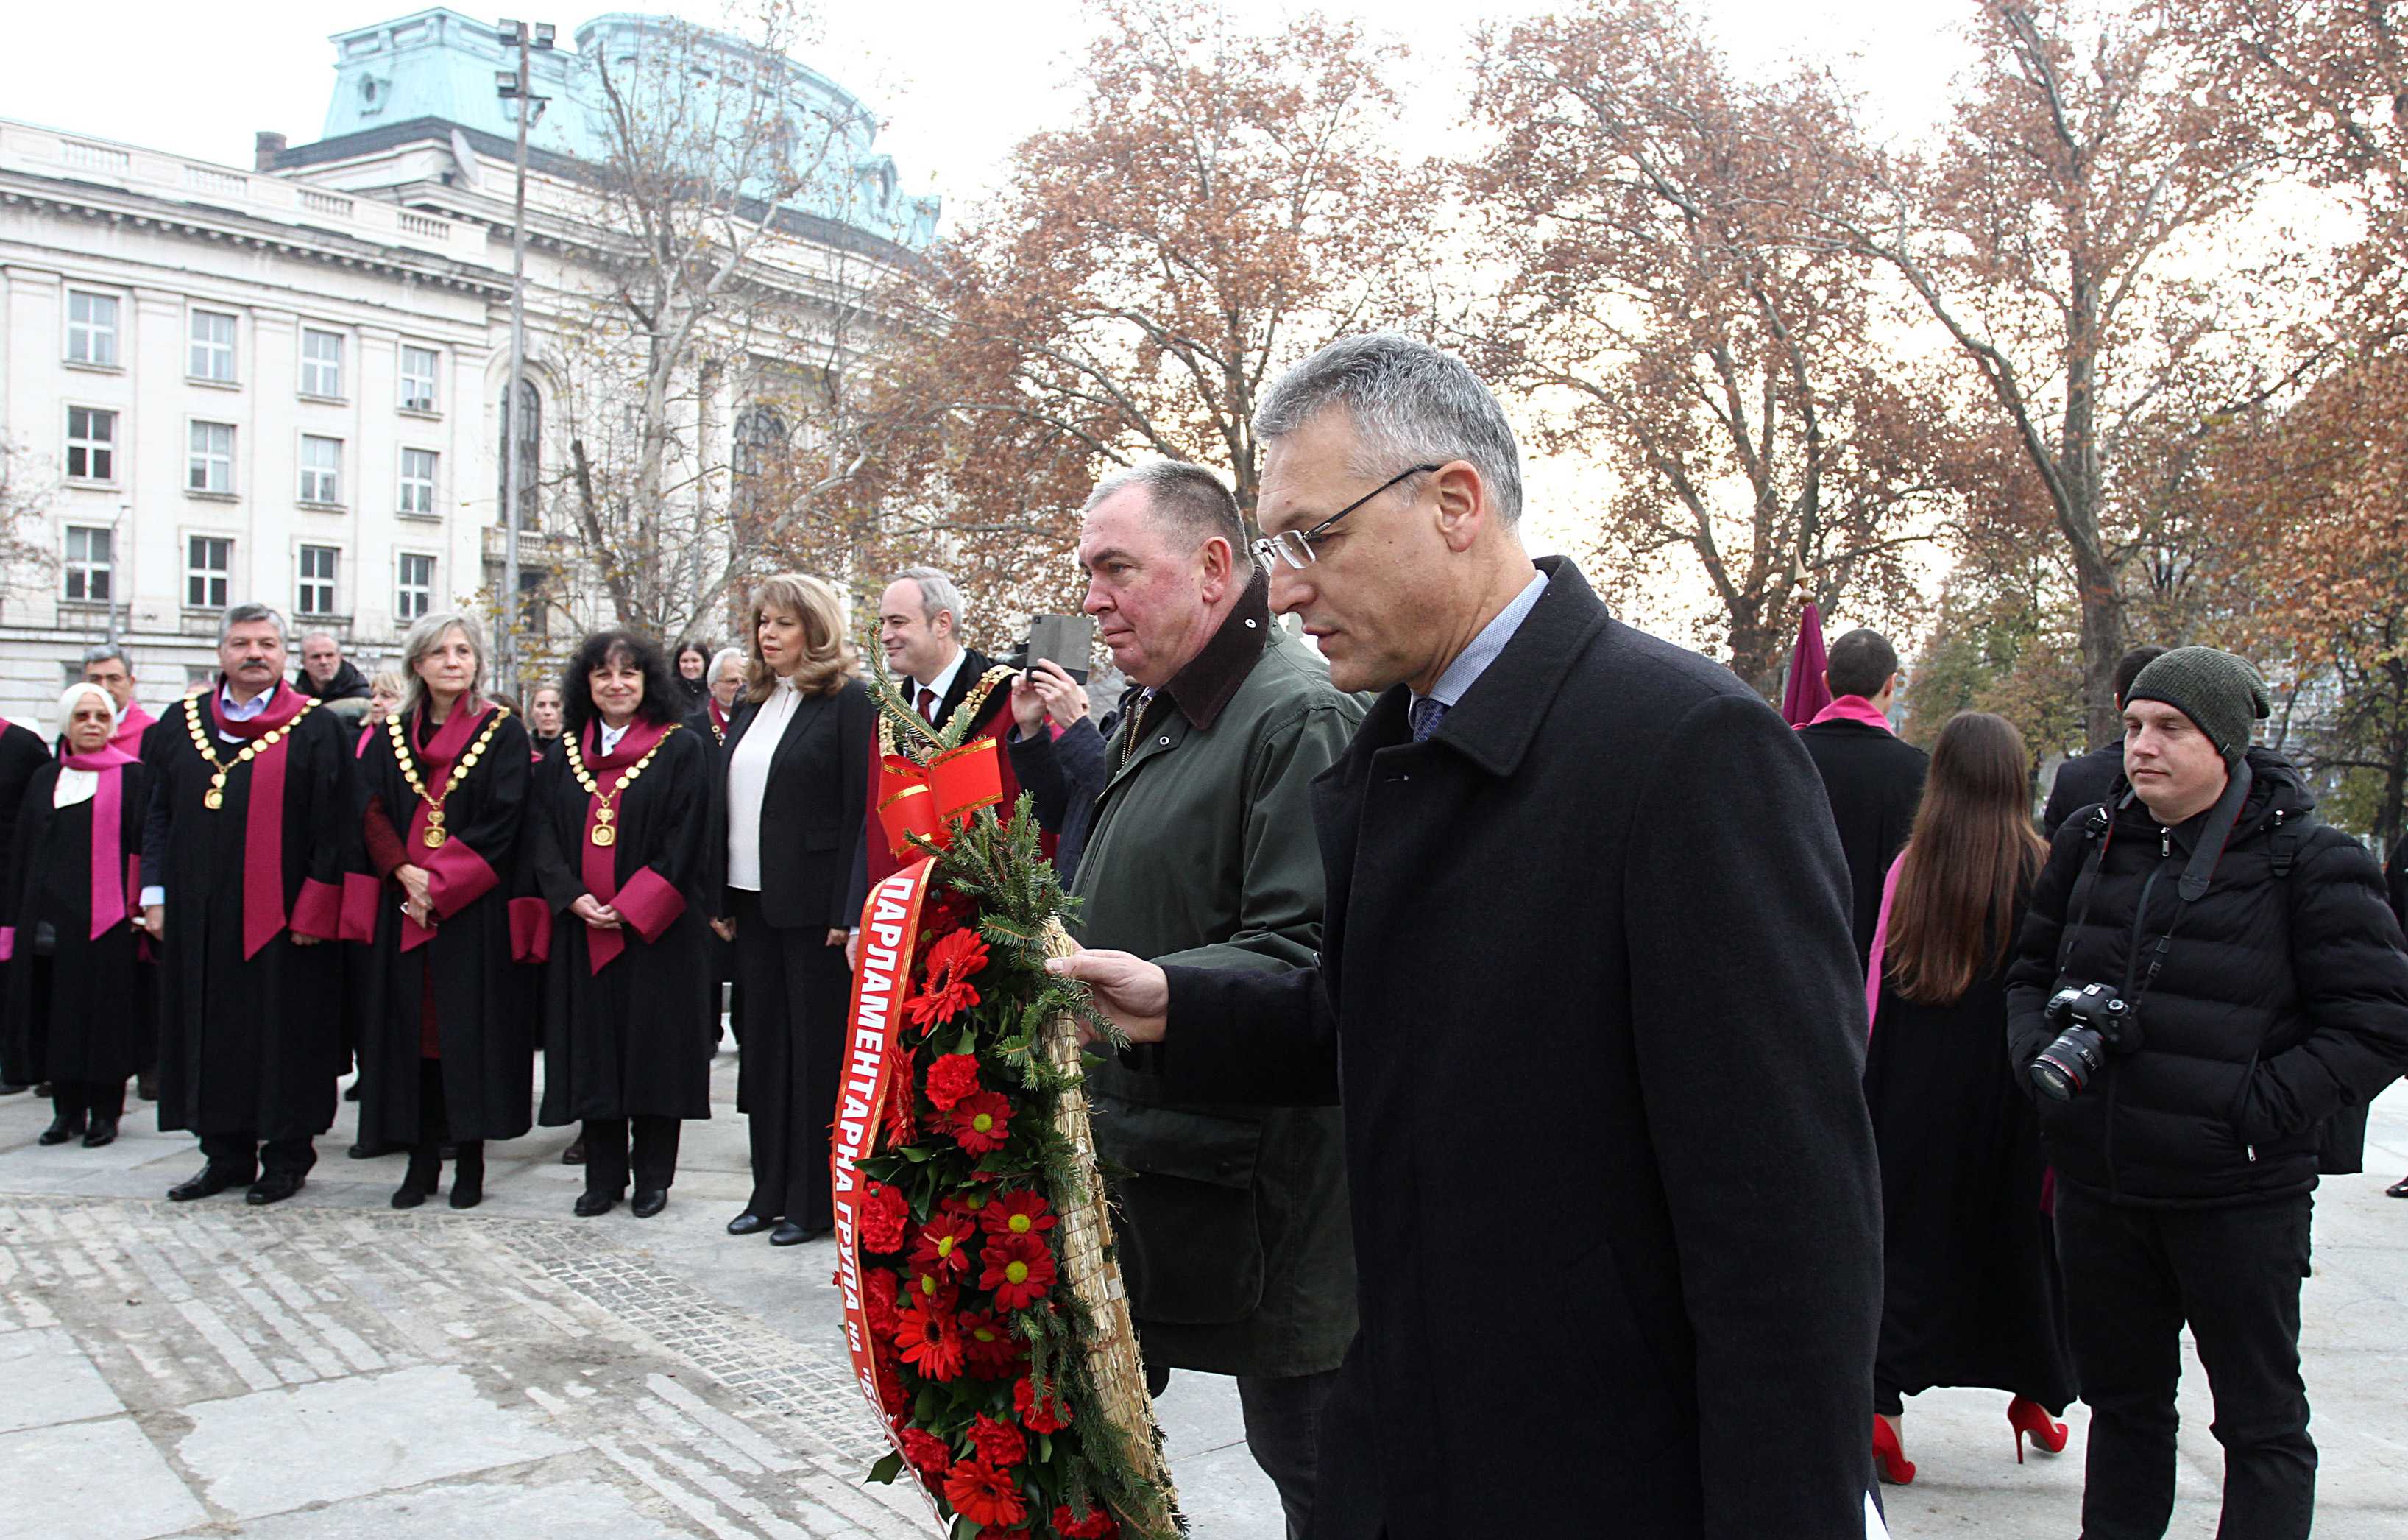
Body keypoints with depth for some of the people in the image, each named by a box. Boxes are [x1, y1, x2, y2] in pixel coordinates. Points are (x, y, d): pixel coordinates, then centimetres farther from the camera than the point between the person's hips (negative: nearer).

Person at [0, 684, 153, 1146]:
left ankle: (105, 1112, 8)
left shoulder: (134, 777, 0)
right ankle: (68, 1109, 16)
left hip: (106, 914, -4)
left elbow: (146, 846, -6)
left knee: (104, 1009, -1)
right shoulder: (44, 780, 13)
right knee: (57, 1012, 7)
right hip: (50, 913, 4)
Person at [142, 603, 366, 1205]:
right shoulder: (183, 725, 11)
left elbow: (336, 828, -6)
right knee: (213, 1032, 9)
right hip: (199, 916, 4)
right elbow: (160, 815, 14)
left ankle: (286, 1156, 13)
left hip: (279, 918, -4)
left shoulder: (315, 731, -2)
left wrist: (315, 909, -11)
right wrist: (156, 894, 6)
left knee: (283, 1032, 2)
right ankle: (227, 1154, 20)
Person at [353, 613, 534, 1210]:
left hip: (475, 909, -3)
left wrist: (442, 882, -14)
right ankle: (422, 1158, 12)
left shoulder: (503, 732, 0)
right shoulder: (391, 735, 12)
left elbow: (502, 823, -8)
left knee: (472, 1025, -3)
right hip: (404, 908, 4)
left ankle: (469, 1160, 6)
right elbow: (372, 813, 6)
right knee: (411, 1025, 4)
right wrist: (404, 872, -11)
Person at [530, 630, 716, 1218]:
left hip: (655, 931, -4)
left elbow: (685, 841, -8)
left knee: (653, 1048, 1)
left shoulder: (681, 751, -1)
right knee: (591, 1054, 6)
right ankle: (603, 1176, 16)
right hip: (581, 929, 4)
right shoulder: (564, 755, 12)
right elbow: (543, 833, 6)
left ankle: (653, 1176, 11)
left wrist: (633, 906, -15)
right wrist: (574, 897, -9)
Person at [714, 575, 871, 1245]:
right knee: (763, 1044, 12)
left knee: (816, 1047, 1)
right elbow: (728, 803, 15)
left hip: (813, 905, -7)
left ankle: (814, 1201, 11)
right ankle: (770, 1190, 23)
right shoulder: (752, 704, 14)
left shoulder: (846, 701, -8)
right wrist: (721, 898, 9)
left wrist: (846, 911, -17)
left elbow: (861, 808, -12)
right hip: (753, 901, 7)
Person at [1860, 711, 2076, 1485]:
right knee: (2016, 1228, 16)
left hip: (1914, 1086, 0)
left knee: (1907, 1228, 5)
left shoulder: (1911, 866, -4)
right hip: (2011, 1089, 0)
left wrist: (1867, 1079, 6)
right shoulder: (2043, 871, -9)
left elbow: (1877, 983, -2)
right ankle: (2037, 1396, 32)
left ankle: (1882, 1399, -5)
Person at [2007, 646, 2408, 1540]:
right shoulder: (2091, 844, 5)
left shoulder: (2307, 862, -9)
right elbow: (2031, 972, 16)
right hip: (2098, 1187, 5)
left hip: (2238, 1198, -4)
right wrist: (2040, 1053, -3)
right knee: (2122, 1399, 19)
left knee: (2263, 1421, 9)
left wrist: (2261, 1108, -18)